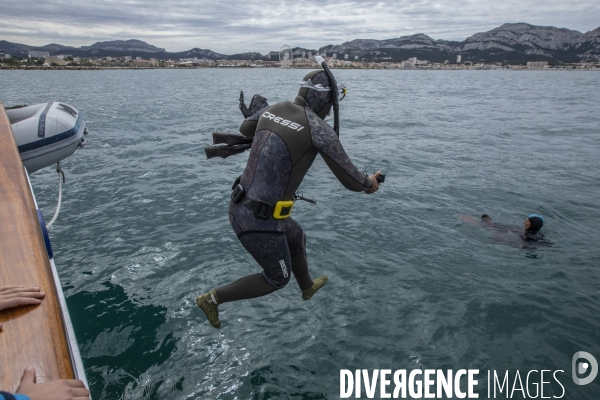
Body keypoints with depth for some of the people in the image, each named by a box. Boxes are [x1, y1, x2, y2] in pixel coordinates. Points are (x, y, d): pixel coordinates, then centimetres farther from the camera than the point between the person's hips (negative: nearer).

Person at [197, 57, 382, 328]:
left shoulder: (271, 109, 6)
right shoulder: (321, 130, -16)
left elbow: (245, 129, 30)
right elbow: (349, 179, -8)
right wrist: (369, 184, 16)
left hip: (239, 207, 8)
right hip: (260, 223, -8)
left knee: (296, 237, 34)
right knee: (277, 278, 22)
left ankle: (307, 287, 61)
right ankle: (213, 298, 21)